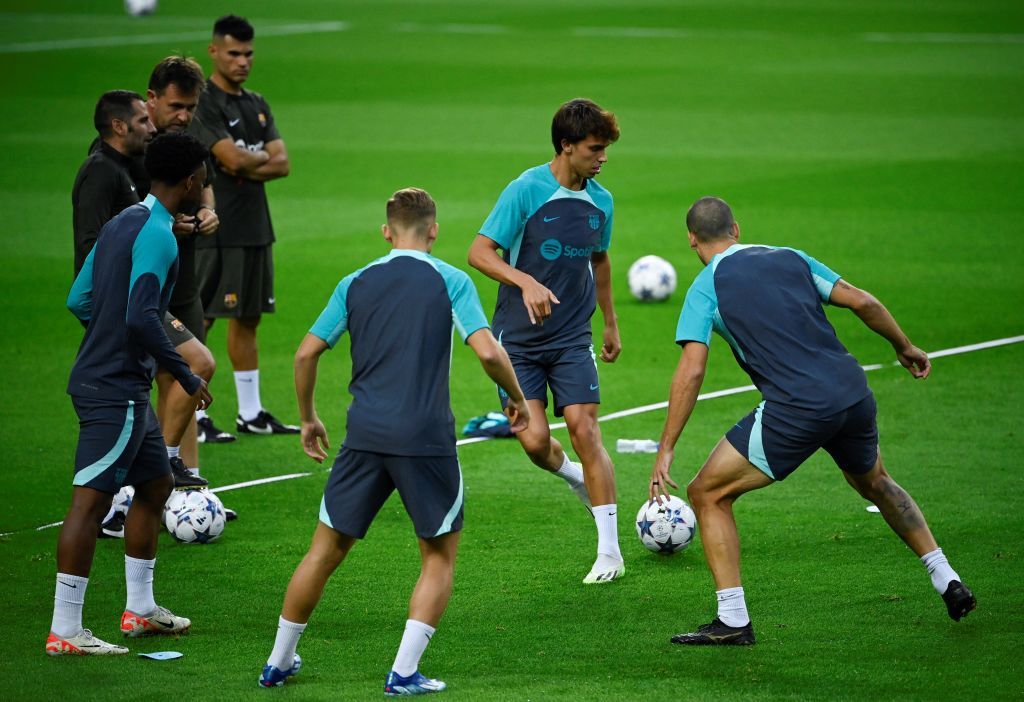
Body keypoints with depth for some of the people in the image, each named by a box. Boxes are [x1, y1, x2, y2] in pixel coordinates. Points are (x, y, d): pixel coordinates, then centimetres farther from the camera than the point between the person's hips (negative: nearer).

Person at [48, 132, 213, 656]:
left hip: (125, 390, 10)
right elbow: (141, 317, -25)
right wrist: (185, 376, -17)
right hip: (115, 390, -10)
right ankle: (64, 631, -9)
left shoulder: (122, 224, 13)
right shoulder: (157, 235, -17)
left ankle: (140, 609, 28)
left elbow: (78, 301, 16)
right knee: (90, 499, -9)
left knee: (155, 484, 19)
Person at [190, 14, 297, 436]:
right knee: (199, 321, -7)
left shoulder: (257, 105, 16)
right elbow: (233, 159, -20)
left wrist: (247, 166, -10)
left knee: (247, 320, 11)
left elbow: (282, 163, 7)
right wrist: (262, 158, 0)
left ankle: (251, 413, 17)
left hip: (256, 229, 8)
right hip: (214, 231, -8)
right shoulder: (205, 104, -9)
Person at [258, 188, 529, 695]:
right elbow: (487, 352, -11)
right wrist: (517, 399, 6)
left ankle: (279, 663, 20)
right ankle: (404, 672, 2)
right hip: (427, 439, -3)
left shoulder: (356, 284, 8)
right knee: (440, 557, 12)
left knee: (326, 551, 13)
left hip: (365, 437, 3)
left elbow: (307, 353, 7)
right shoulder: (450, 282, -1)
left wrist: (308, 419, 20)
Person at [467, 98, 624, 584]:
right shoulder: (526, 191, -12)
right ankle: (571, 475, 27)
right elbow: (479, 252, -15)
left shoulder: (600, 202, 4)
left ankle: (609, 552, -7)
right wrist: (526, 282, -30)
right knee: (534, 441, -11)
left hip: (572, 339, 3)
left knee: (584, 430, -11)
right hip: (519, 340, -3)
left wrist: (611, 323, 27)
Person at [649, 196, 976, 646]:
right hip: (853, 393, 6)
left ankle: (732, 621, 0)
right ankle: (948, 582, 34)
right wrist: (904, 347, 29)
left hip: (796, 409, -6)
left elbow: (691, 371, -6)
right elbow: (863, 303, 13)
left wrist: (666, 450, -5)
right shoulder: (790, 259, 17)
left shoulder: (706, 287, 4)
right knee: (874, 483, 35)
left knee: (707, 494, 7)